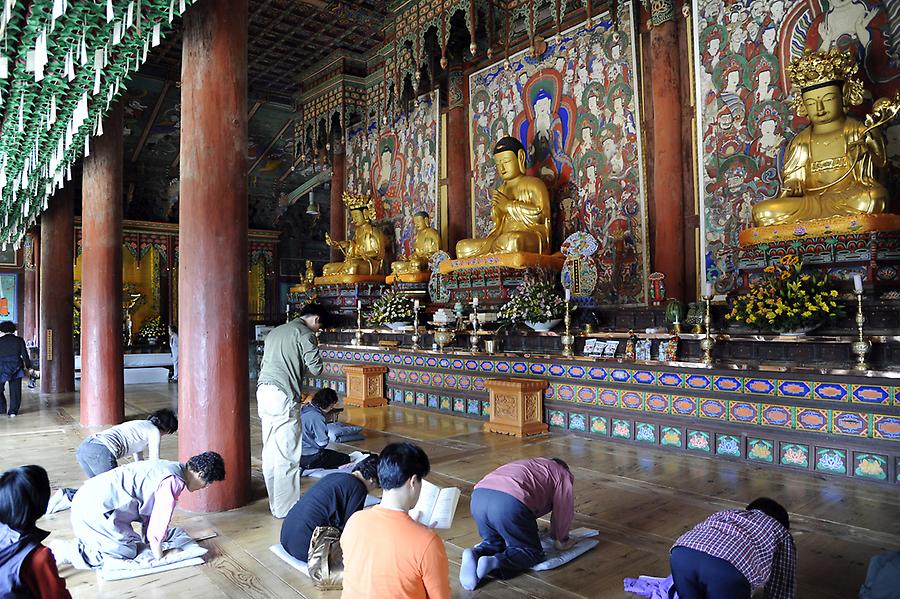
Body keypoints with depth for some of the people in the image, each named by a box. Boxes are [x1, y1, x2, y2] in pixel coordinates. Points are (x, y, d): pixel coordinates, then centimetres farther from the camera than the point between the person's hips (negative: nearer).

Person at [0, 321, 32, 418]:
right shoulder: (19, 340, 0)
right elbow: (25, 355, 1)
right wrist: (28, 366, 13)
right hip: (16, 369, 2)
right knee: (15, 391, 5)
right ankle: (13, 411, 6)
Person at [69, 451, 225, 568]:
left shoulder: (170, 467, 11)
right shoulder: (174, 482, -19)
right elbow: (159, 521, -16)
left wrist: (146, 539, 25)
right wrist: (158, 556, -1)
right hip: (96, 508, -10)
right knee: (127, 552, -3)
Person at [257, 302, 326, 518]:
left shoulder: (275, 331, 22)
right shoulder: (304, 333, -3)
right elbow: (316, 368, -7)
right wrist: (315, 352, 12)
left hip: (263, 391, 9)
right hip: (282, 395, -9)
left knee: (270, 452, 14)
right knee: (287, 455, -2)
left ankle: (274, 503, 23)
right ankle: (285, 508, 4)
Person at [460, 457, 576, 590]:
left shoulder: (530, 464, 41)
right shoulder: (562, 474, 24)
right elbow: (563, 510, 18)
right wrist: (561, 541, 34)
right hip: (510, 503, -6)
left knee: (494, 542, 27)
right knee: (532, 552, 11)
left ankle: (475, 554, -3)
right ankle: (493, 562, -12)